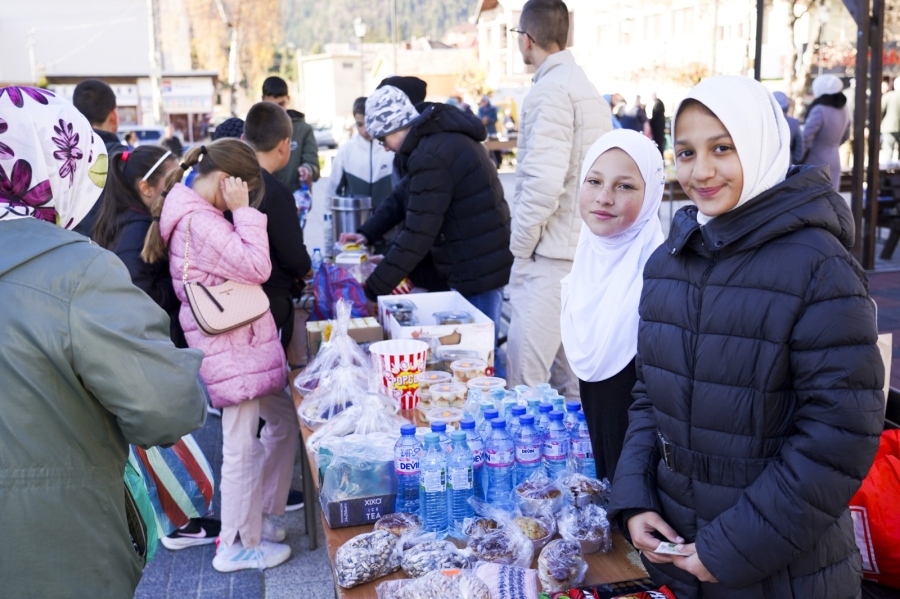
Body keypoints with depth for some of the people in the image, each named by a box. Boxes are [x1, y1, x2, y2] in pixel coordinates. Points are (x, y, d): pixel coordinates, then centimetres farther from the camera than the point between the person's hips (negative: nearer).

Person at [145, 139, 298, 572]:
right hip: (230, 348, -11)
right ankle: (239, 546, 16)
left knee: (283, 419, 19)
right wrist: (243, 211, -18)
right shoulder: (199, 222, -21)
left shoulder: (195, 213, 12)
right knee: (242, 448, 0)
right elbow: (257, 267, -23)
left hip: (244, 343, 11)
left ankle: (260, 516, 32)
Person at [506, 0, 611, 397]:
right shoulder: (589, 90, 17)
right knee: (570, 374, 16)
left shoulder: (550, 90, -13)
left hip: (549, 257, -10)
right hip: (583, 251, 10)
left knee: (525, 384, -6)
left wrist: (520, 244, -10)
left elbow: (544, 180, -22)